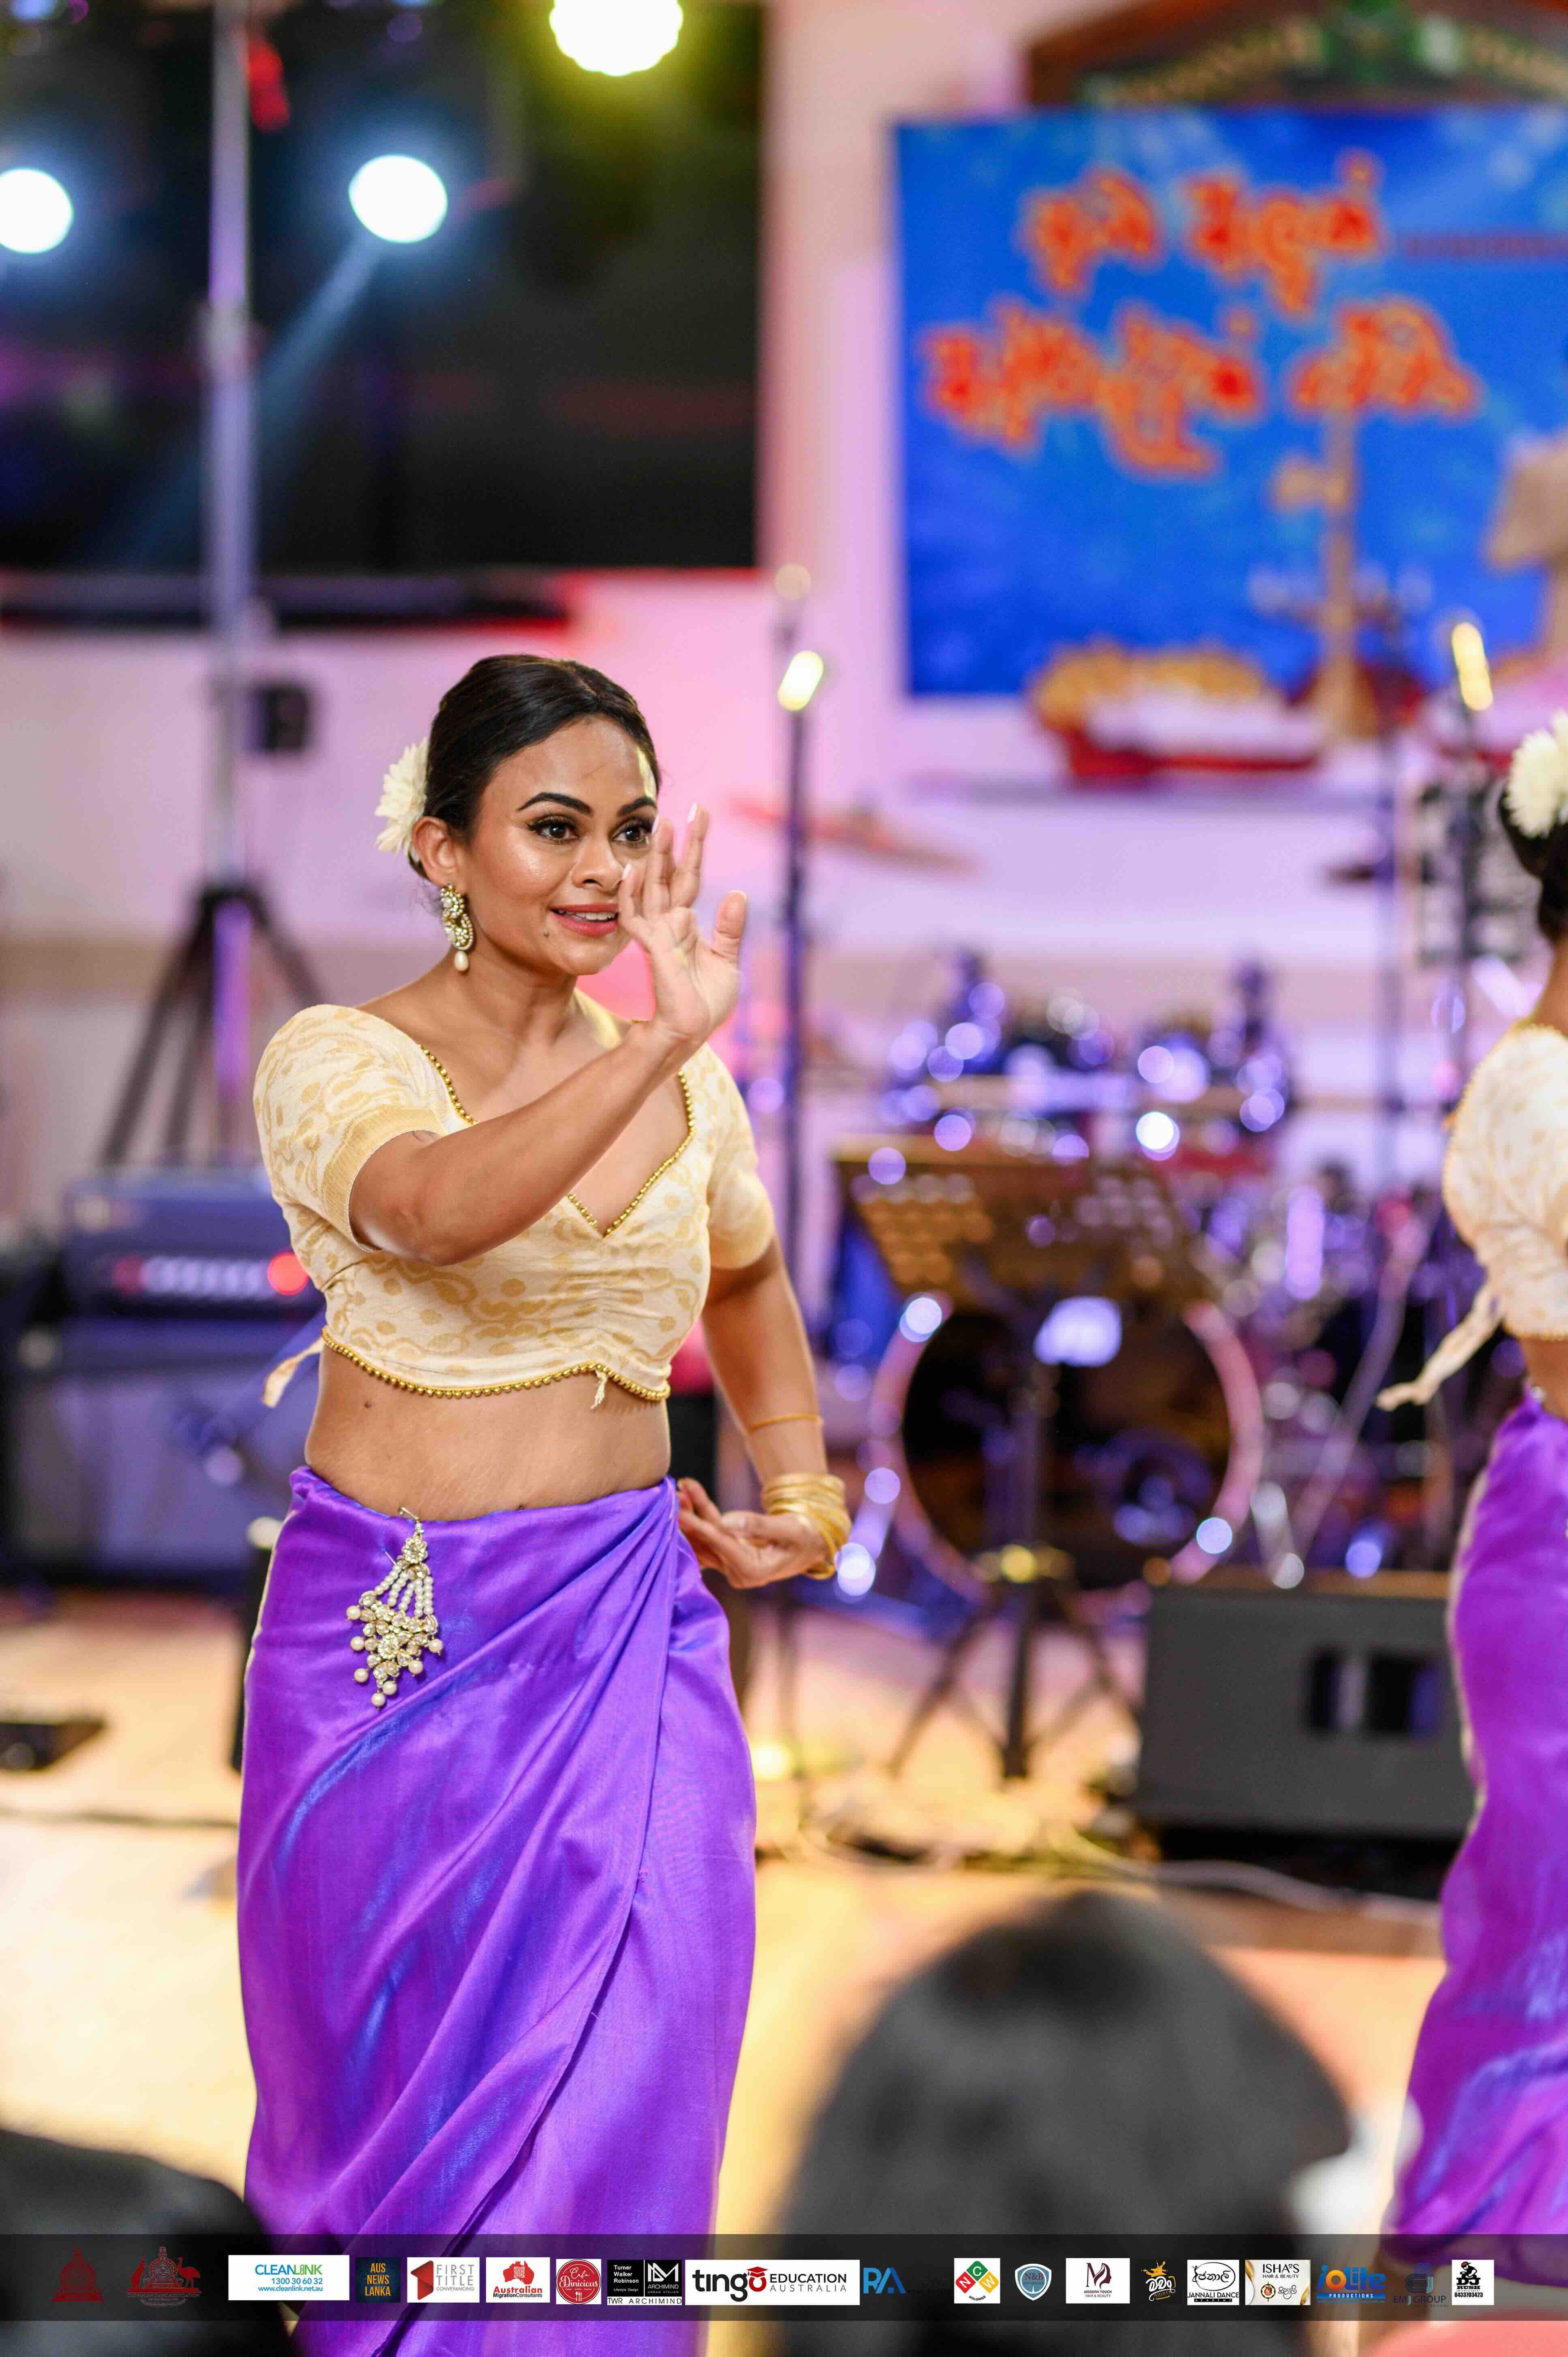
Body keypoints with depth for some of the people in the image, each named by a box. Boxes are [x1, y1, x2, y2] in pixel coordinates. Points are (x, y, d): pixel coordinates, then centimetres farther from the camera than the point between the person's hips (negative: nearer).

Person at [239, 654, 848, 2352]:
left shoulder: (681, 1076, 6)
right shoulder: (339, 1060, -10)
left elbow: (745, 1276, 26)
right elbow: (439, 1208, -33)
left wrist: (802, 1488, 13)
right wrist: (660, 1048, -45)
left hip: (628, 1627, 3)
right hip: (397, 1640, -3)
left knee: (607, 2093, -2)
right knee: (401, 2078, 10)